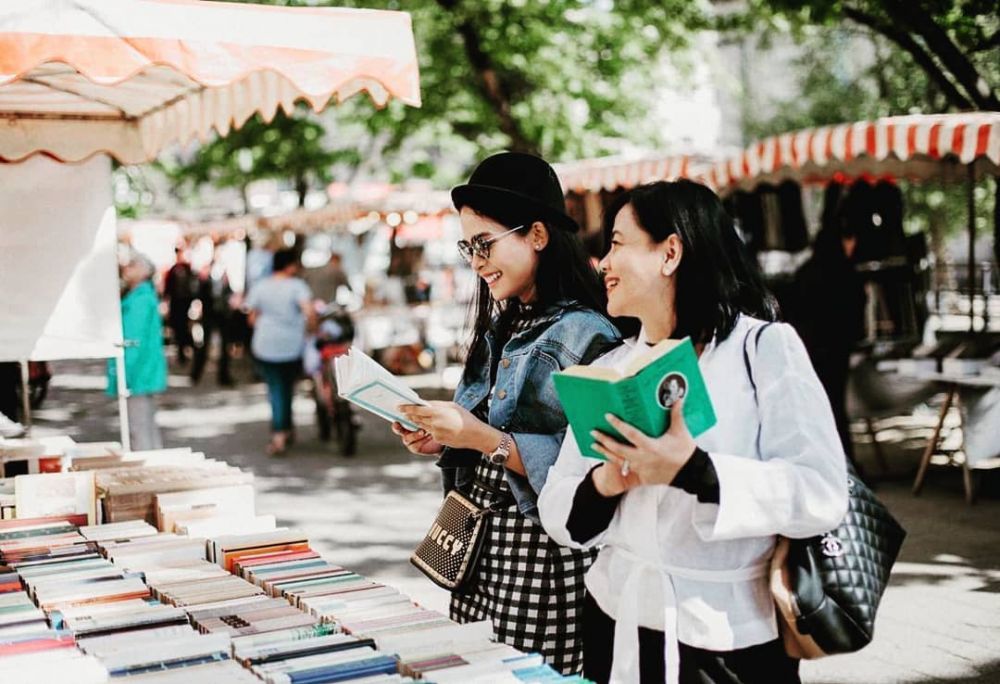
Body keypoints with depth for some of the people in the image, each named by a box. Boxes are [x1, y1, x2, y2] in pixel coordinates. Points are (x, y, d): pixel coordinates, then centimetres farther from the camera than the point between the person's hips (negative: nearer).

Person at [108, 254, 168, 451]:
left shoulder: (139, 301, -17)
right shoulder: (147, 296, 13)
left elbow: (134, 341, -21)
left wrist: (123, 375, -20)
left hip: (137, 375, -10)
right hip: (146, 374, 10)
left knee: (138, 429, -6)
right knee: (149, 425, 17)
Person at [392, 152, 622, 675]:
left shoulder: (584, 334, -15)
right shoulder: (500, 329, 12)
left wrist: (483, 437, -25)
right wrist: (443, 442, 1)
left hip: (545, 559, -8)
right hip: (484, 552, 8)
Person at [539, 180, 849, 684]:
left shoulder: (766, 348, -7)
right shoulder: (609, 368, 7)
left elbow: (821, 494, -18)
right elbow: (556, 509, 2)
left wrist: (691, 471, -27)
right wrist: (603, 486, -19)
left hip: (730, 637, -4)